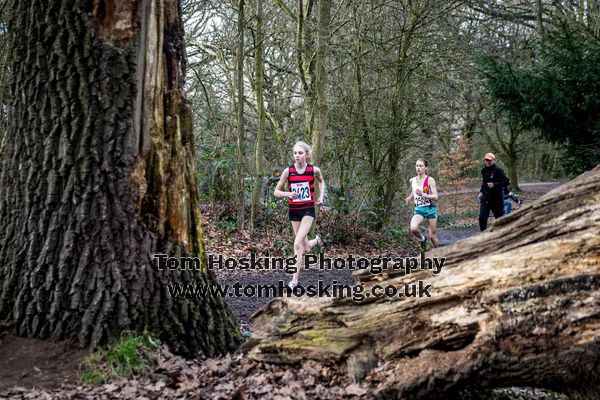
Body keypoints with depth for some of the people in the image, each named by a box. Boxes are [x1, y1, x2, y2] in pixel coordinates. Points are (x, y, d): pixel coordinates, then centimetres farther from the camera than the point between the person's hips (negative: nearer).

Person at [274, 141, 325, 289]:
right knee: (305, 248, 10)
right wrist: (287, 194, -20)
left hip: (308, 210, -2)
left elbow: (321, 181, 19)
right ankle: (316, 240, 48)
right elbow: (276, 192, -1)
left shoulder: (314, 170, -5)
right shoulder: (288, 171, -6)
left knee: (297, 244, -17)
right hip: (293, 210, 2)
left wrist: (321, 196, 5)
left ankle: (295, 279, -9)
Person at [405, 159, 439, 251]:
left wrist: (422, 194, -27)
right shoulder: (412, 180, 5)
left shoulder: (430, 180, -9)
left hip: (430, 209, -3)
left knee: (432, 236, 4)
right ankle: (422, 239, 6)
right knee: (413, 229, -26)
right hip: (418, 209, 3)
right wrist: (410, 198, 7)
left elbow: (435, 197, -15)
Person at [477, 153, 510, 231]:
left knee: (499, 217, 6)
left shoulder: (498, 170, -10)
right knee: (482, 218, -7)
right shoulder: (483, 170, 10)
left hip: (497, 199, -5)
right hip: (485, 199, 5)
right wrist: (481, 191, 13)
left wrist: (494, 184, -22)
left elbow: (506, 182, -13)